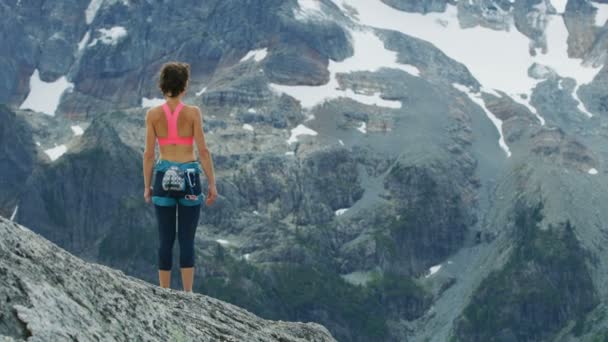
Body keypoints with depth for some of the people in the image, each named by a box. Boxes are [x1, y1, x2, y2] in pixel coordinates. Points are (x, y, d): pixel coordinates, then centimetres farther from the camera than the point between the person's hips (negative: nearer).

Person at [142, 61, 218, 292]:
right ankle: (188, 294, 3)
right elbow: (203, 150, -7)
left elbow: (149, 154, 0)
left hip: (164, 177, 2)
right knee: (187, 239, 4)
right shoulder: (193, 112, -6)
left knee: (166, 239, 8)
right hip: (189, 177, -2)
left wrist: (147, 186, 9)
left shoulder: (153, 114, -2)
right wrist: (212, 184, -1)